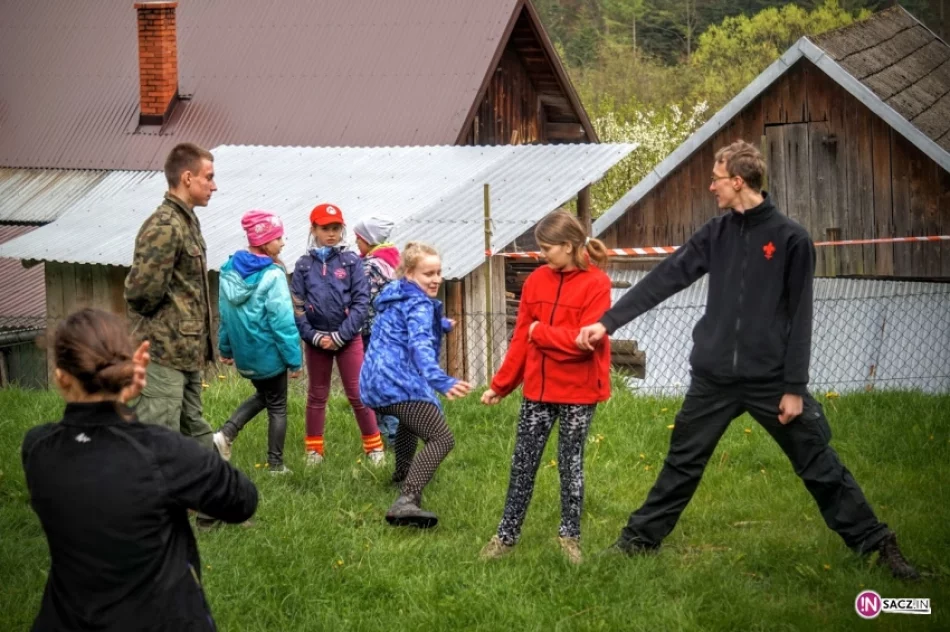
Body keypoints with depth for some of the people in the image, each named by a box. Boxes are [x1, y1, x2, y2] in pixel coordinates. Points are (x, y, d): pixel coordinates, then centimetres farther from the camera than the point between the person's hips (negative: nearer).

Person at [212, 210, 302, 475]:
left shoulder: (230, 271, -2)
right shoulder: (272, 276, -21)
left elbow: (224, 313, 7)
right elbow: (283, 321, -20)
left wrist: (225, 348, 19)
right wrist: (295, 359, -13)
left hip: (243, 353, 6)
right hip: (269, 353, -6)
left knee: (262, 395, 27)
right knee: (277, 407, 11)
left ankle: (226, 433, 9)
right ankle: (276, 465, 17)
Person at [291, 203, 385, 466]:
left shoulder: (351, 261, -2)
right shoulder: (304, 264, 3)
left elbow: (361, 302, -7)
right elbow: (297, 305, 0)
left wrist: (340, 335, -12)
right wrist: (314, 336, -11)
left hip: (348, 338, -2)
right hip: (316, 340, 2)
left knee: (358, 394, -1)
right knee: (317, 395, 12)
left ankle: (374, 446, 8)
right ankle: (314, 450, 20)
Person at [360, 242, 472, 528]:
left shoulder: (394, 296, 23)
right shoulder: (419, 305, -7)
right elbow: (420, 345, -26)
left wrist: (443, 325, 64)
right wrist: (442, 382, -42)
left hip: (372, 383, 11)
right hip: (399, 382, -11)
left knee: (411, 416, 43)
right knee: (441, 439, -22)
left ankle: (403, 474, 58)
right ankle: (406, 502, -41)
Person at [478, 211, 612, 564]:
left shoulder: (596, 284, -12)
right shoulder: (536, 281, 4)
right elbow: (521, 339, 8)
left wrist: (541, 332, -12)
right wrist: (501, 385, 8)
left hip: (578, 392, -5)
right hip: (537, 389, 5)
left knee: (570, 464, 7)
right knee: (523, 463, 7)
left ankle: (570, 535, 21)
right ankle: (507, 535, 15)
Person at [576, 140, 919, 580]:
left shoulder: (790, 238, -7)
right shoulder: (717, 233, 5)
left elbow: (800, 318, -7)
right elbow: (665, 279, 5)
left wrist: (795, 387, -10)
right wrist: (608, 322, 0)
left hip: (771, 380, -4)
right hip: (714, 379, 4)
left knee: (819, 466, 0)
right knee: (682, 465, 10)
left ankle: (875, 543, 9)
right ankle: (639, 540, 21)